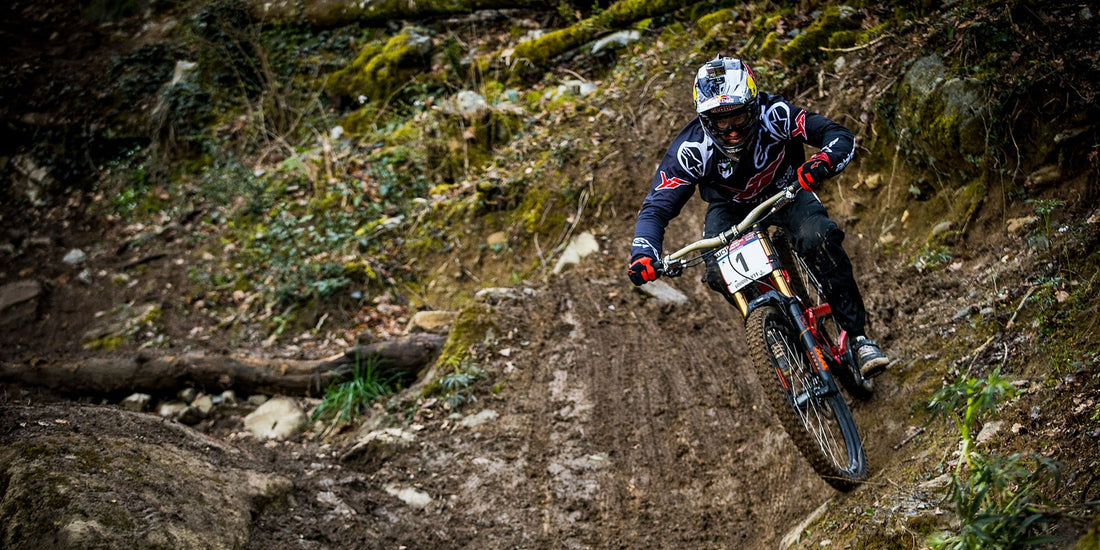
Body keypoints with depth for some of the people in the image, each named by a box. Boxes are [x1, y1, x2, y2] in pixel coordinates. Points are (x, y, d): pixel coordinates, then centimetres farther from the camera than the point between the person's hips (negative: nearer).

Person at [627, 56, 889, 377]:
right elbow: (656, 208, -29)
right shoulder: (691, 149, -31)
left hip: (785, 189, -1)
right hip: (730, 205, 1)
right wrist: (643, 253, -48)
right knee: (720, 272, -26)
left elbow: (840, 136, -33)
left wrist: (823, 161, -57)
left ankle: (857, 335, -19)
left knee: (818, 238, -31)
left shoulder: (774, 115, -32)